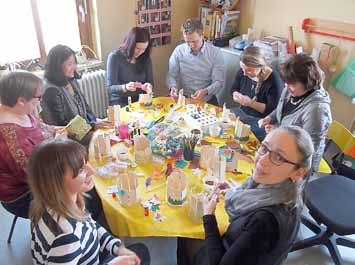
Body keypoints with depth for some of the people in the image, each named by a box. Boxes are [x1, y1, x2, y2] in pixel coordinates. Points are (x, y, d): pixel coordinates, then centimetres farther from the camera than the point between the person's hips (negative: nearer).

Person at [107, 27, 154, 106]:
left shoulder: (146, 58, 2)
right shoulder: (115, 57, -9)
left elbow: (150, 81, 6)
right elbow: (111, 87, -11)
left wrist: (149, 86, -18)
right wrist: (125, 87, -32)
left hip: (140, 101, 3)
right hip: (120, 102, -3)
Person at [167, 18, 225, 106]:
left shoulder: (215, 53, -5)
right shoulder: (179, 51, -1)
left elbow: (219, 82, -6)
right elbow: (171, 75, 5)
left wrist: (205, 91, -25)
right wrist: (173, 87, -17)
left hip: (207, 100, 0)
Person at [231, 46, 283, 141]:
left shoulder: (274, 81, -20)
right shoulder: (243, 72, -1)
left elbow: (273, 111, -18)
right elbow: (234, 89, 17)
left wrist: (251, 103, -27)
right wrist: (236, 95, -7)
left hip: (262, 121, -6)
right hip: (242, 113, 6)